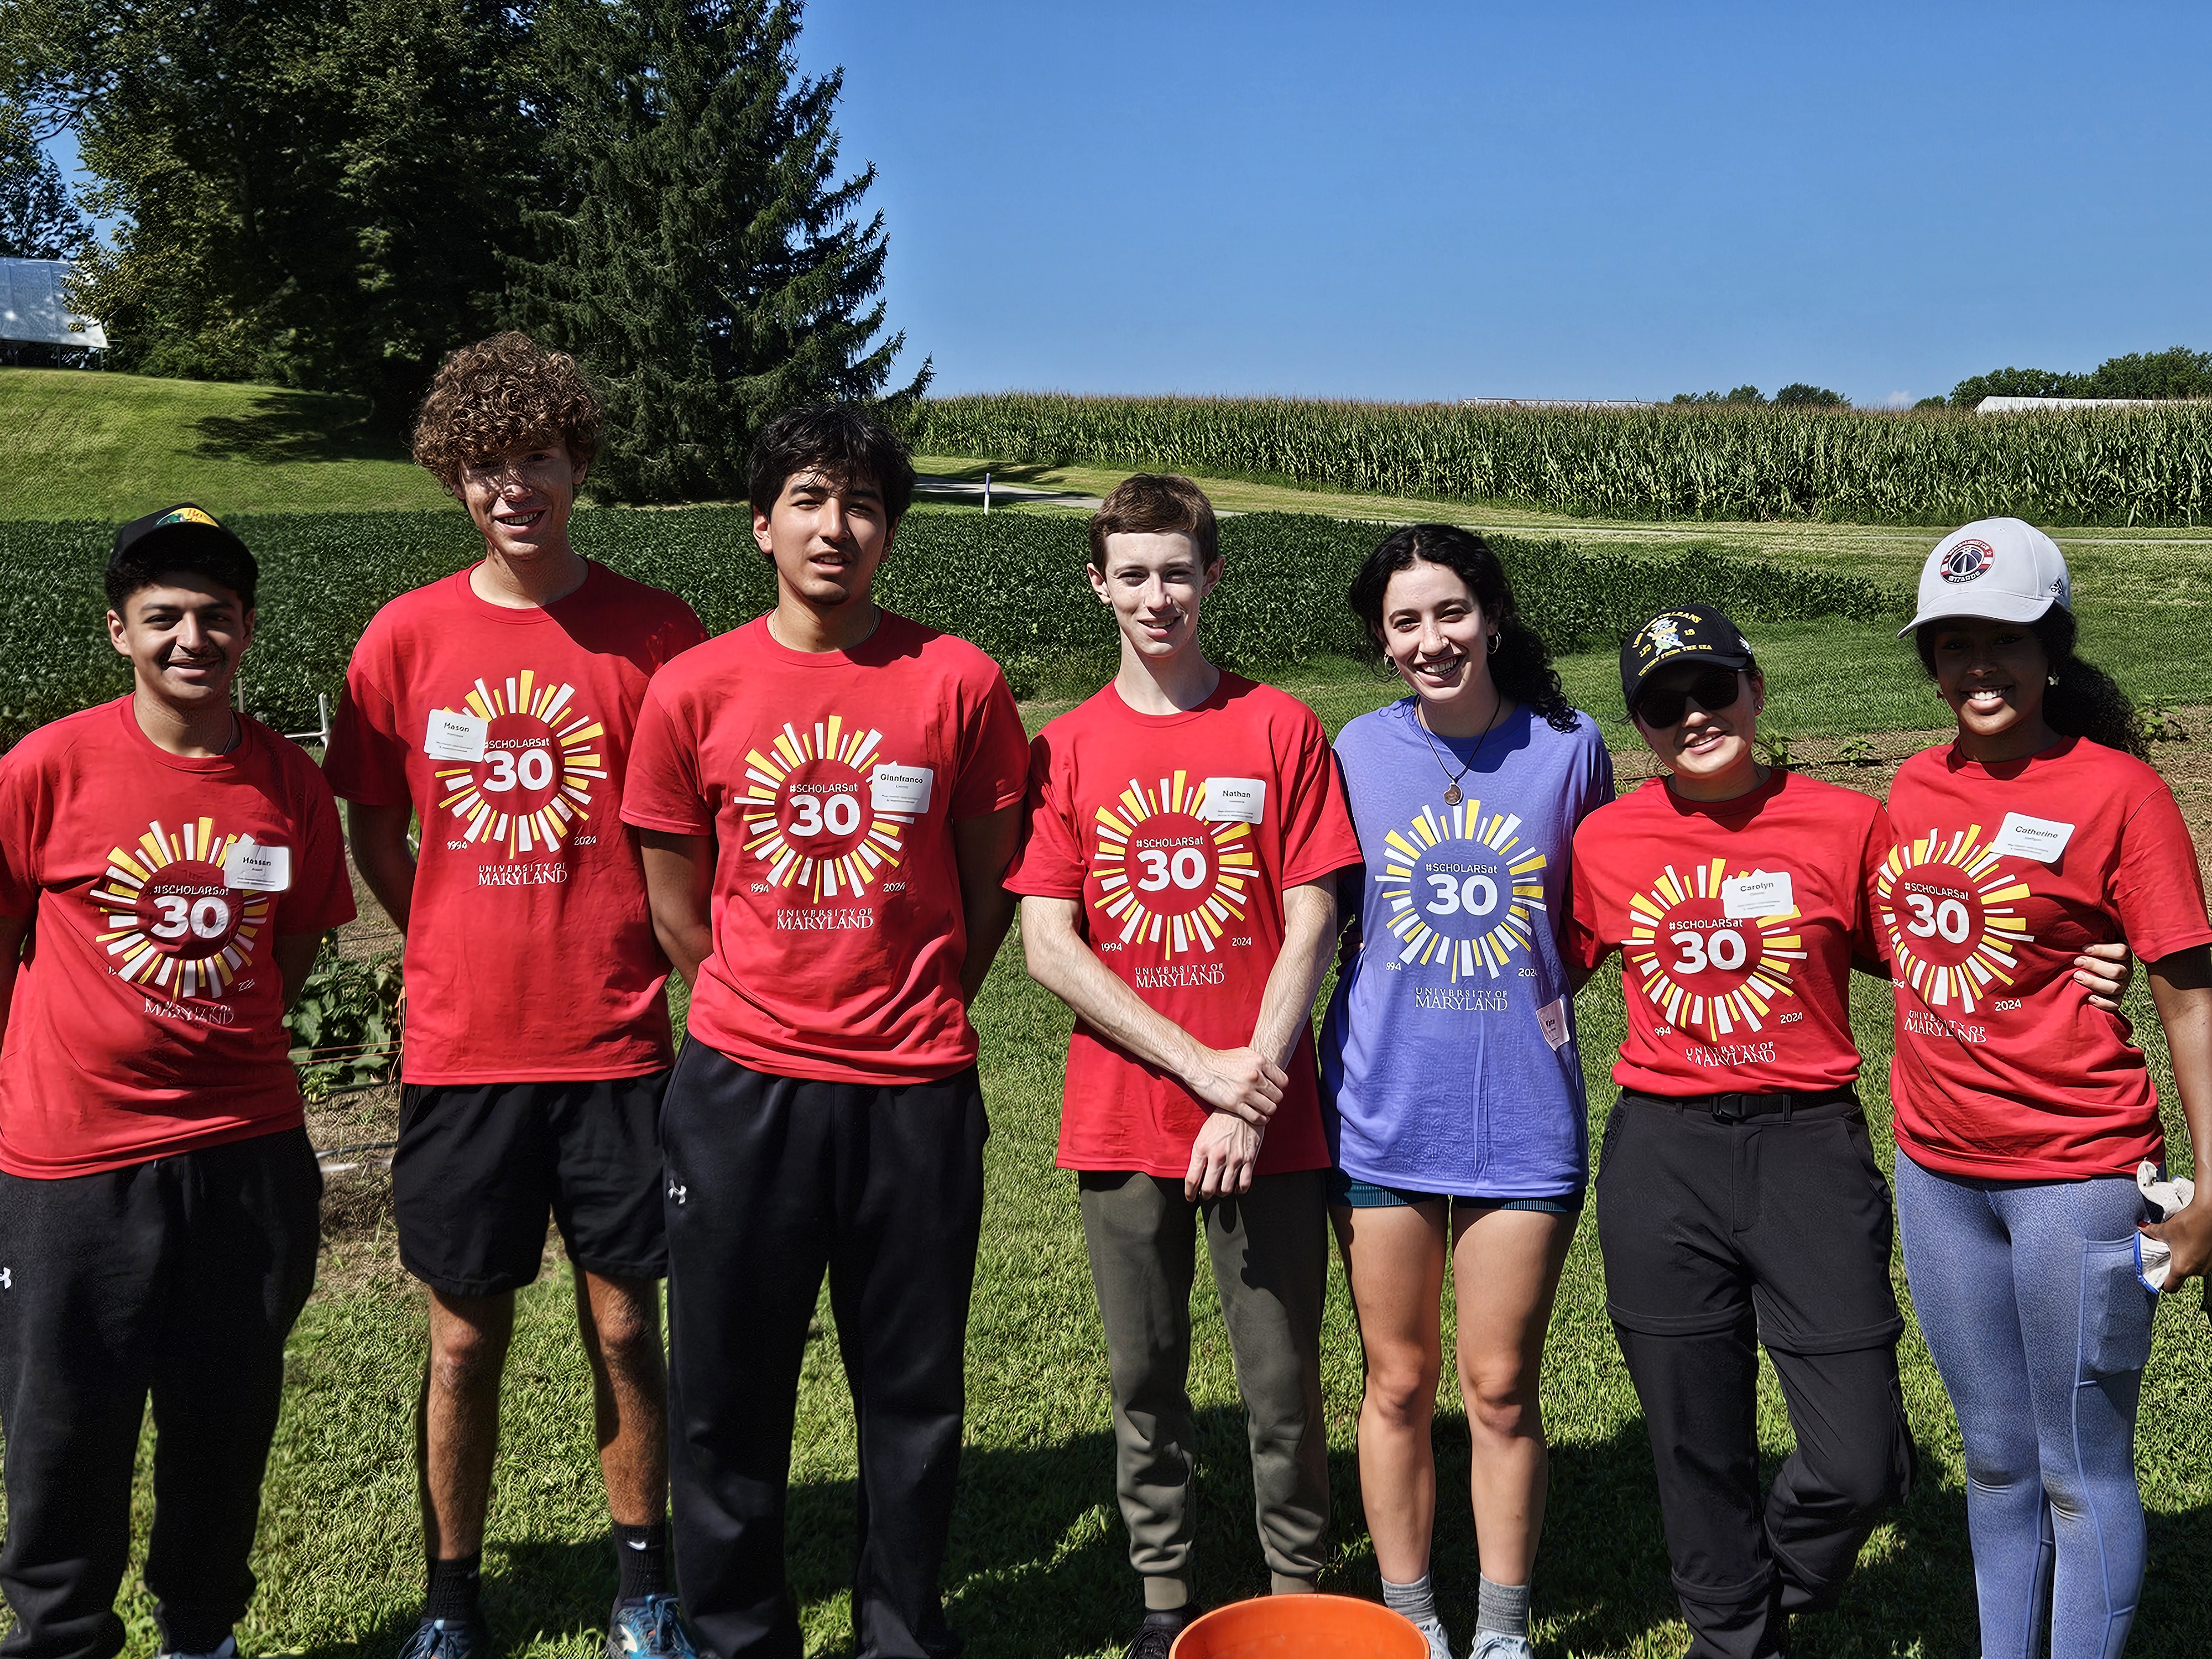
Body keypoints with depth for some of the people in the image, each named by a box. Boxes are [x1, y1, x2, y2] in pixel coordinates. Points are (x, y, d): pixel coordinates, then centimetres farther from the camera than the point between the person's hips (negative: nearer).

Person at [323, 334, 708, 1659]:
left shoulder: (657, 633, -2)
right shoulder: (406, 637, 1)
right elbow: (376, 839, 9)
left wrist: (640, 954, -2)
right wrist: (471, 954, 4)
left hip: (618, 1042, -1)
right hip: (461, 1045, 1)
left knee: (626, 1325, 9)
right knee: (467, 1333, 10)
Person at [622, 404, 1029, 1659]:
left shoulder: (959, 681, -2)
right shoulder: (694, 691, -1)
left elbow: (990, 882, 8)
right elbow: (677, 909, 8)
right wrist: (771, 1014, 10)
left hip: (917, 1091, 0)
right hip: (742, 1086, 0)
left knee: (915, 1395, 11)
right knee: (730, 1395, 10)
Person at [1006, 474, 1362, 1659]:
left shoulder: (1278, 727, 0)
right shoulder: (1067, 748, 3)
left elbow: (1310, 925, -3)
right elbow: (1047, 946, -3)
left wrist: (1250, 1097, -12)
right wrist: (1202, 1064, -12)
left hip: (1266, 1122, -1)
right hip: (1123, 1117, 1)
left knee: (1283, 1380, 5)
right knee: (1145, 1379, 11)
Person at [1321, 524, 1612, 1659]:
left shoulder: (1567, 749, -3)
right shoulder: (1357, 753, -1)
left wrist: (1546, 996, -3)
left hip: (1523, 1115, -1)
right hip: (1384, 1109, 1)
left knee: (1501, 1390, 7)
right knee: (1398, 1382, 12)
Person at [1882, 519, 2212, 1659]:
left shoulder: (2116, 789, -10)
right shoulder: (1916, 787, 6)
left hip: (2075, 1175, -6)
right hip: (1936, 1174, 6)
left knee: (2083, 1471, 5)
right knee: (1995, 1457, 19)